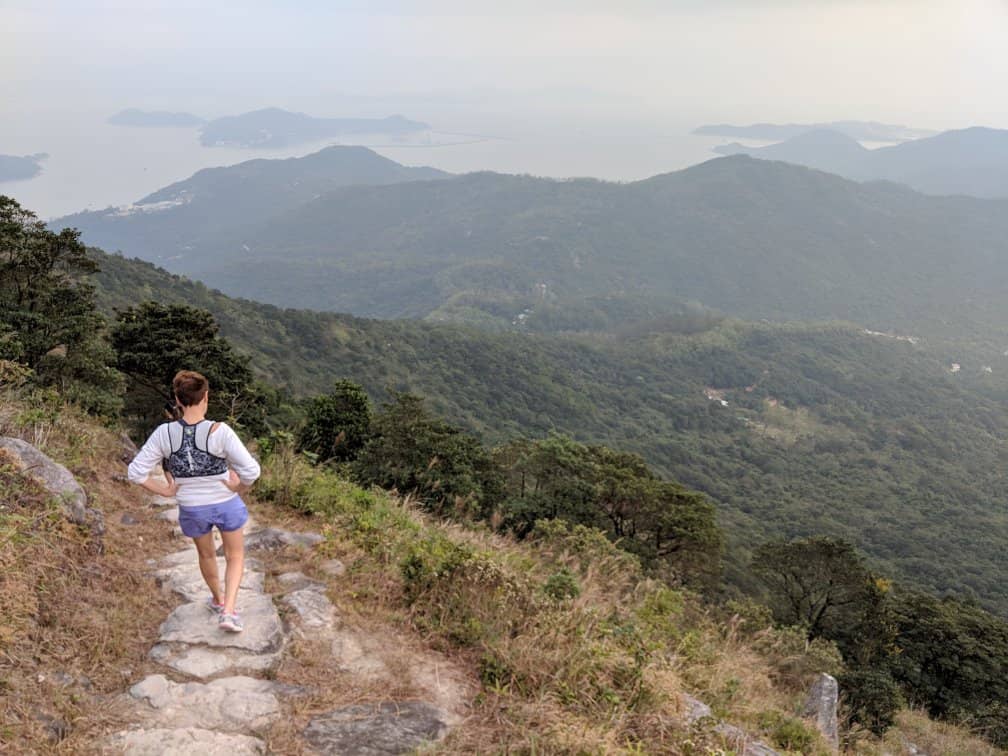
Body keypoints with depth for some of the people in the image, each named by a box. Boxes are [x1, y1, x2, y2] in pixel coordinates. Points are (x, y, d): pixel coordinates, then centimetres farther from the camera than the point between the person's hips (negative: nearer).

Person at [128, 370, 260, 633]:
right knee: (235, 555, 22)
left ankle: (218, 600, 52)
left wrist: (166, 491, -1)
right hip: (226, 504, -2)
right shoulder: (220, 432, -27)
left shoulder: (164, 433, -18)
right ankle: (228, 611, 10)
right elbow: (251, 471, -28)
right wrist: (239, 489, -7)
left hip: (191, 509, 3)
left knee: (206, 554, 30)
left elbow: (136, 472, -13)